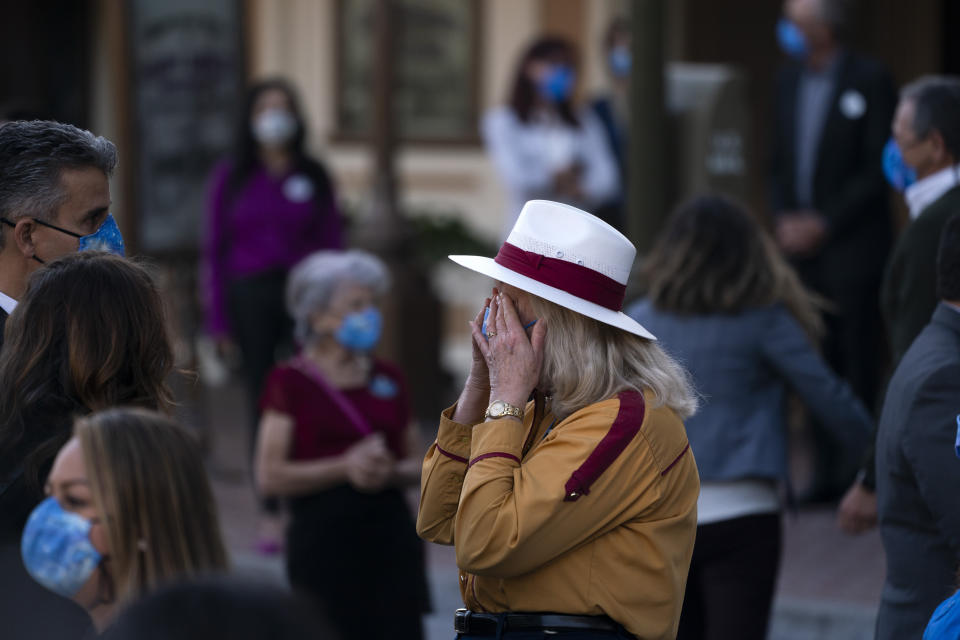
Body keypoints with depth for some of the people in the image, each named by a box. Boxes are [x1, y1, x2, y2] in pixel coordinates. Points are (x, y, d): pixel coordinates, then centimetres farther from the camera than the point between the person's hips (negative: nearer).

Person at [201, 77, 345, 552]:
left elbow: (333, 244, 7)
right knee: (262, 401, 2)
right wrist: (219, 319, 2)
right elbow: (214, 250, 7)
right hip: (250, 295, 0)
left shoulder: (313, 177, 7)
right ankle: (270, 516, 7)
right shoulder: (231, 178, 7)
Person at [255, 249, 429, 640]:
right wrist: (345, 467, -15)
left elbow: (416, 464, 19)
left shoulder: (388, 380, 14)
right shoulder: (291, 383, 0)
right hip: (323, 535, -4)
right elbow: (270, 477, -7)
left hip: (389, 533, 4)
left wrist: (391, 472, -4)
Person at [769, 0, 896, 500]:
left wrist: (824, 224, -12)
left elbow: (877, 169, -10)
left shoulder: (869, 81, -8)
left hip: (851, 248, -6)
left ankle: (858, 471, -2)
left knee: (858, 362, -5)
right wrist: (784, 218, 1)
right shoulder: (789, 80, 12)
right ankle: (826, 471, 13)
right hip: (802, 245, 6)